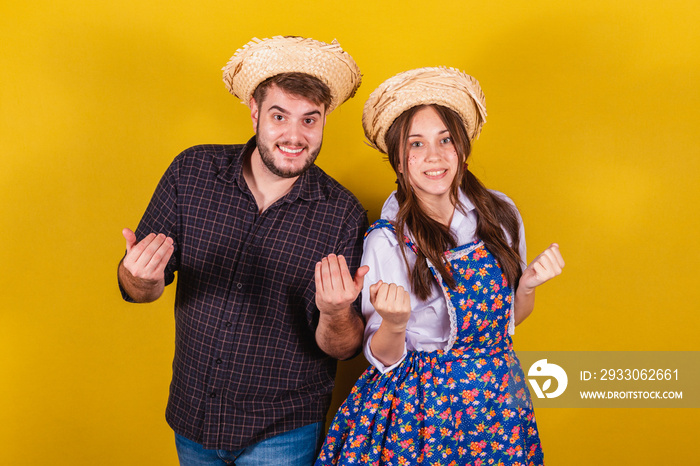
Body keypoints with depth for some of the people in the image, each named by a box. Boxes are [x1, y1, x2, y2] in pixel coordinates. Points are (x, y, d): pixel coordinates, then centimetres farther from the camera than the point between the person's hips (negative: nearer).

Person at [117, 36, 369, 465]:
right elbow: (137, 290, -3)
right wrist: (142, 279, -25)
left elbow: (344, 348, -11)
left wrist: (335, 315, -32)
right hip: (191, 415, 3)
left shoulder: (343, 214, -16)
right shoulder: (192, 172, -10)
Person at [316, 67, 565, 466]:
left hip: (499, 398, 4)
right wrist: (394, 324, -30)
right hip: (421, 404, -3)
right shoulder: (386, 242, -18)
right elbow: (383, 359, -10)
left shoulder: (499, 213, -6)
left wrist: (528, 285, -11)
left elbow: (509, 317, 8)